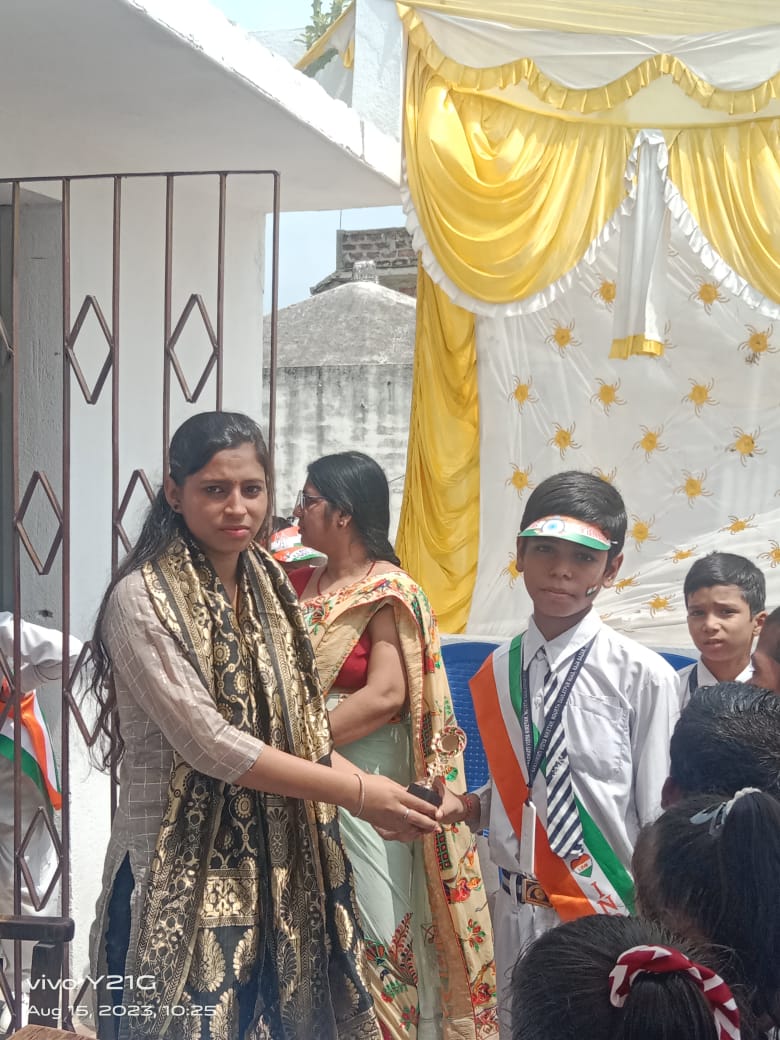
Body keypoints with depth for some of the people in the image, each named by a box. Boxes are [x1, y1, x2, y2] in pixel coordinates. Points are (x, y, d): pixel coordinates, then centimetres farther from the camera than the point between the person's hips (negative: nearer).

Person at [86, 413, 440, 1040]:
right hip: (182, 875, -6)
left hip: (275, 872, 6)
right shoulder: (143, 600, -14)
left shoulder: (268, 588, 7)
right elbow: (207, 742, -20)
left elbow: (300, 731, 10)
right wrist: (357, 792, -18)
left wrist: (381, 798, -5)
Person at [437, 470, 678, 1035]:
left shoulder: (644, 677, -13)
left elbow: (661, 821, -9)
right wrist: (464, 806, -6)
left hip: (608, 919, -4)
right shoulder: (498, 671, 1)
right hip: (516, 914, 5)